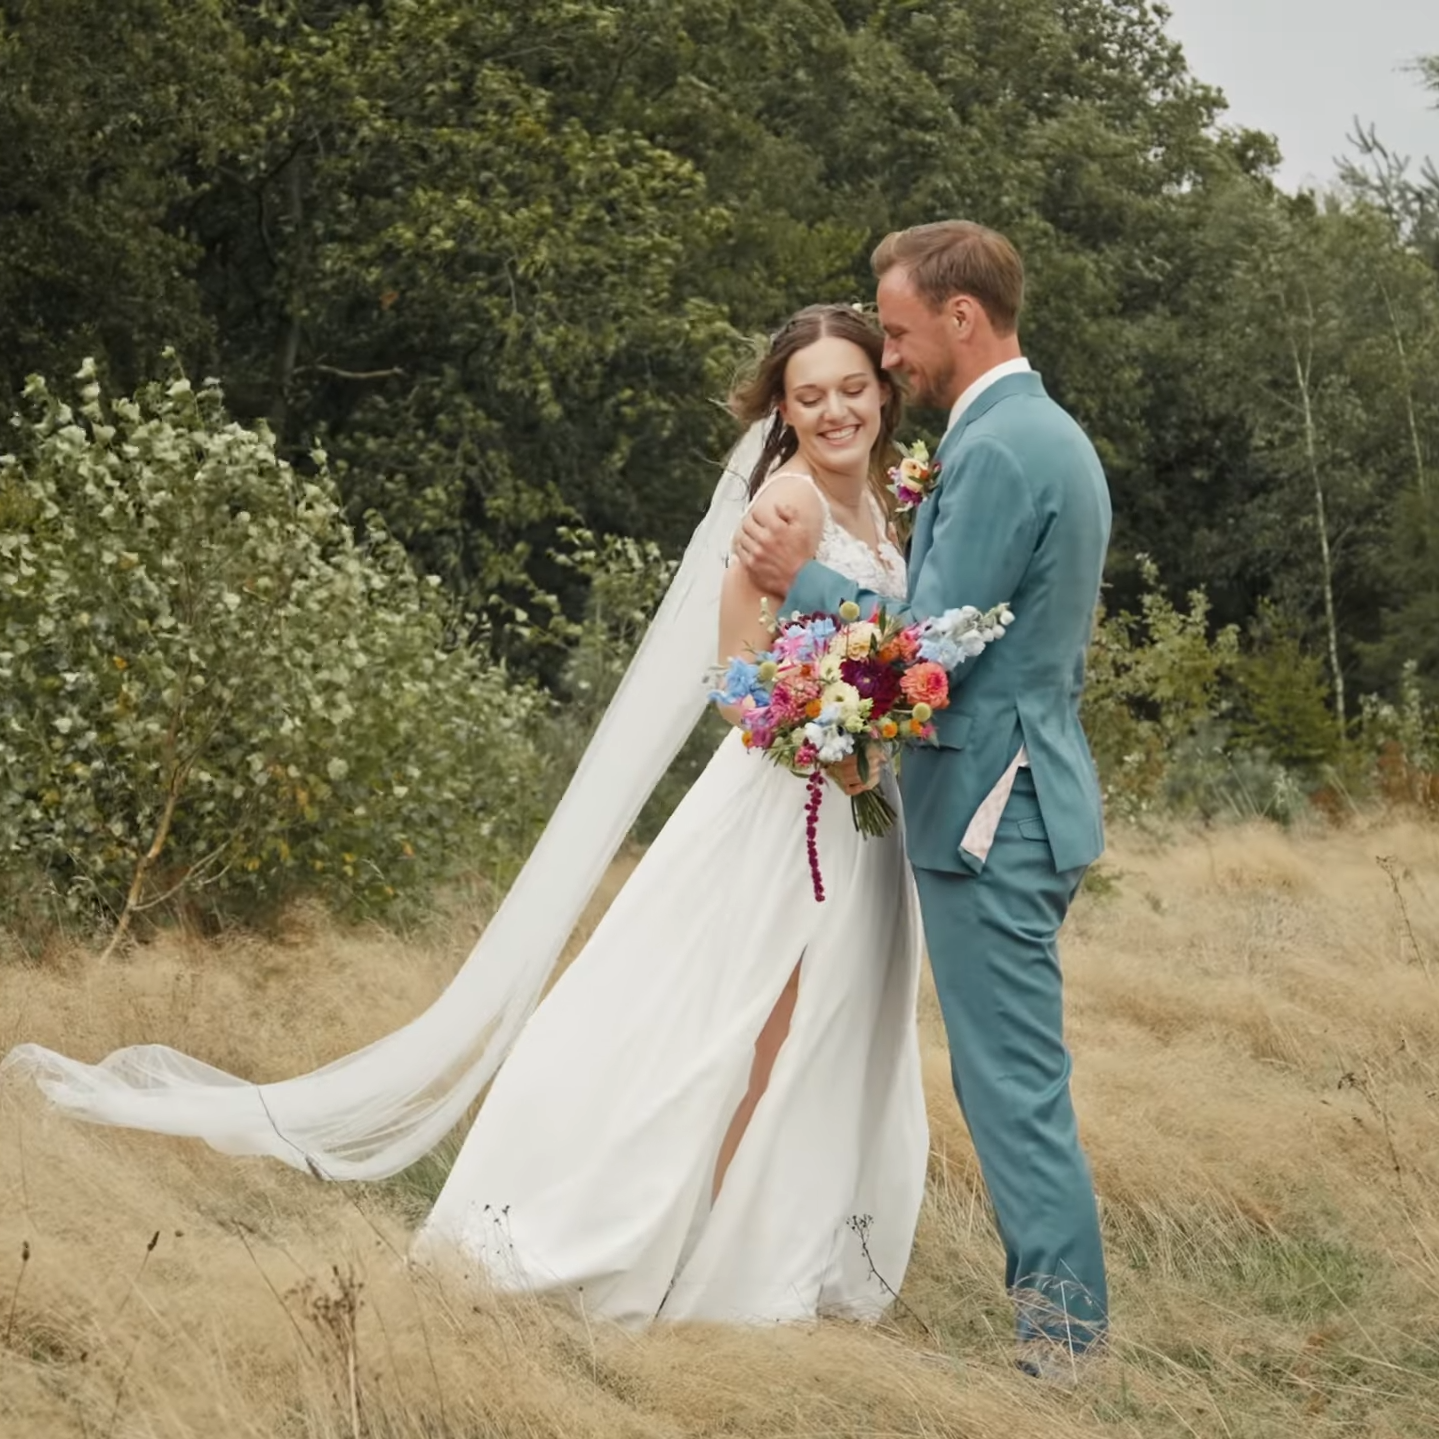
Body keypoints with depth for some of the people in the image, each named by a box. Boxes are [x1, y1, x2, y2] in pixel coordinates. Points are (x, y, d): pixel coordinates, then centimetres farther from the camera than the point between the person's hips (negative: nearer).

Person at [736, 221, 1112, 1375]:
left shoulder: (996, 451, -17)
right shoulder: (1054, 435, 15)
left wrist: (807, 579, -6)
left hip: (991, 813, -10)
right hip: (1034, 795, 10)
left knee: (1017, 1087, -4)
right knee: (1011, 1078, 15)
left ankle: (1065, 1344, 1)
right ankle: (1057, 1313, 20)